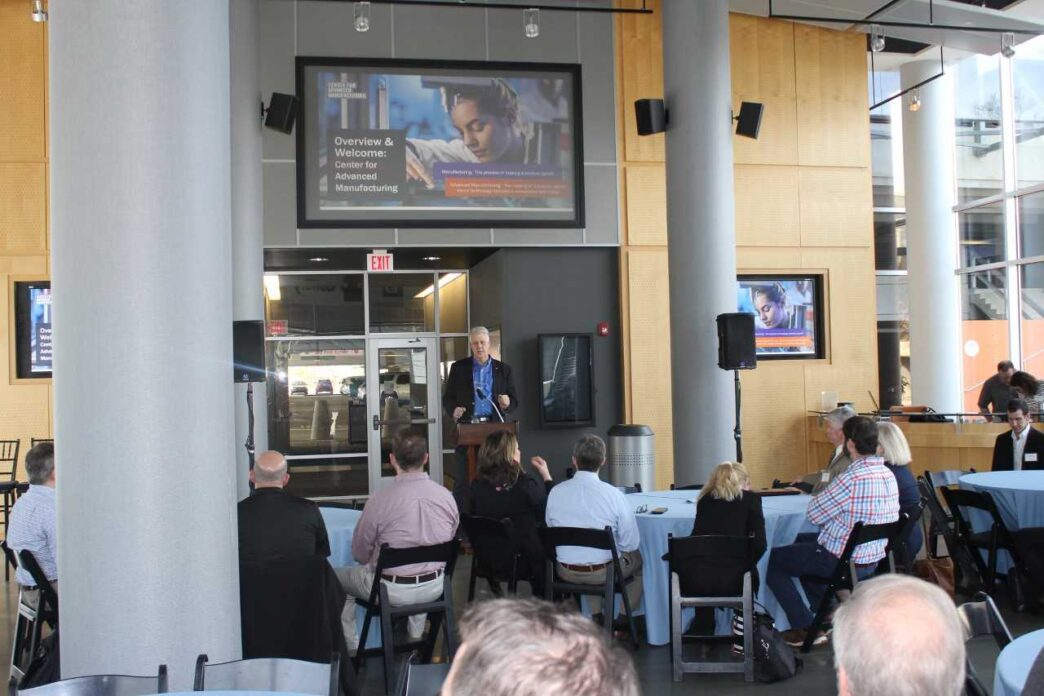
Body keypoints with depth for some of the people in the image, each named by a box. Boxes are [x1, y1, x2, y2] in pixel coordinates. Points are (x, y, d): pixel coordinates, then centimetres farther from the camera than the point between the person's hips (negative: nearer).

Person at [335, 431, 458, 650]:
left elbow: (359, 554, -7)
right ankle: (416, 638, 43)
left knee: (336, 577, 23)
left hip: (392, 591, -4)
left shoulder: (380, 500, -21)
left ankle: (351, 647, 28)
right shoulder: (446, 496, -10)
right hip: (434, 589, 4)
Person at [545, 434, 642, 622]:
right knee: (638, 559, 28)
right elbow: (631, 543, -12)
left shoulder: (555, 492, -10)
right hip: (603, 573, -3)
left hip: (566, 572, 3)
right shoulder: (613, 494, -19)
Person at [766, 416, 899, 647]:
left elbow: (814, 513, -17)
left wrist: (821, 497, 2)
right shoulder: (888, 475, 0)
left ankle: (805, 628, 6)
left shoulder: (852, 479, -28)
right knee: (803, 542, 31)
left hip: (843, 562, -8)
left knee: (775, 560, 9)